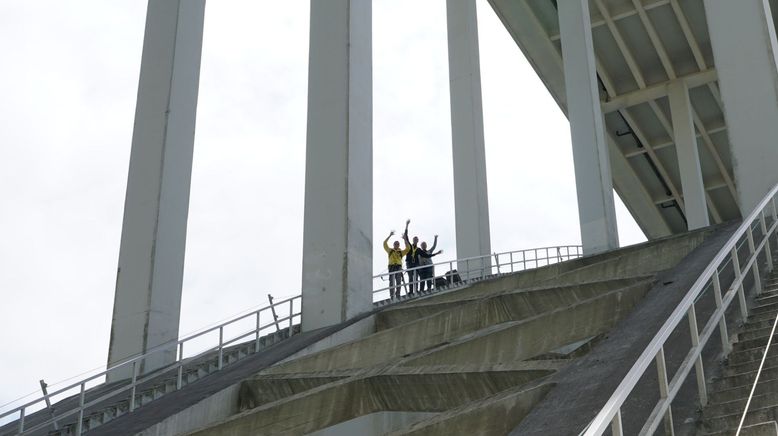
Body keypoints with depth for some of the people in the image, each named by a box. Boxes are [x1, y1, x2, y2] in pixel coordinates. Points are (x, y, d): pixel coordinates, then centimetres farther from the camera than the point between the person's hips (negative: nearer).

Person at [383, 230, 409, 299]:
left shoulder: (401, 252, 17)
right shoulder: (390, 251, 15)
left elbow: (408, 248, 7)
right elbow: (385, 243, 7)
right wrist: (390, 235, 2)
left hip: (399, 267, 2)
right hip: (392, 267, -2)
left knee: (398, 282, 0)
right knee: (391, 282, -6)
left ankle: (398, 295, 4)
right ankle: (392, 295, -9)